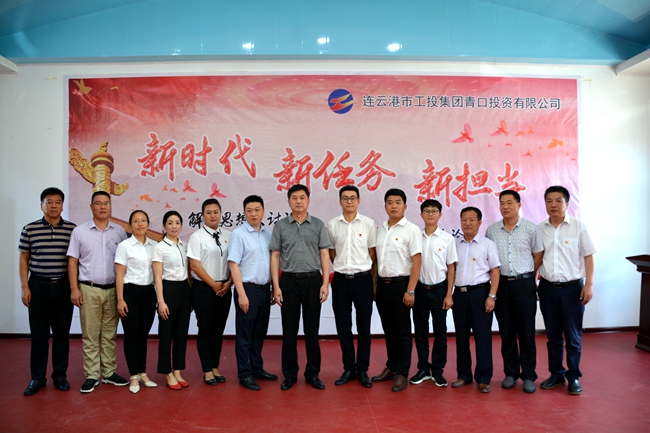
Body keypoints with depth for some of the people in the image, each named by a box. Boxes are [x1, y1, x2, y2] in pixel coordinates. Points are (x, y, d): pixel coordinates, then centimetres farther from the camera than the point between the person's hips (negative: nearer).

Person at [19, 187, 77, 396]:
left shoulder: (72, 229, 0)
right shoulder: (29, 229, 2)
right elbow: (23, 260, 6)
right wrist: (25, 287, -1)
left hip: (63, 286, 0)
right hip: (38, 285, 0)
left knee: (62, 333, 7)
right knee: (38, 334, 6)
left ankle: (60, 375, 20)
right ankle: (37, 378, 18)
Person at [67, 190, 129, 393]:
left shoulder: (119, 232, 5)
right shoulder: (80, 231, 1)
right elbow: (72, 262, 1)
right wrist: (74, 289, -6)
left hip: (113, 290, 2)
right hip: (89, 290, -1)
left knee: (110, 334, 10)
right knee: (90, 335, 4)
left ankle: (109, 373, 19)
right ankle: (92, 375, 13)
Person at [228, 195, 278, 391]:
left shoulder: (268, 233, 7)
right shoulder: (238, 234, -9)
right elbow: (233, 265, -12)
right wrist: (241, 294, -15)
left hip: (265, 289, 5)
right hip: (248, 289, -5)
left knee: (260, 333, 16)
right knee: (245, 335, 6)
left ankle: (257, 369, 31)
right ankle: (245, 374, 18)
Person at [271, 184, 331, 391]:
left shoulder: (318, 225, 4)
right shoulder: (280, 226, 3)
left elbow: (324, 255, 2)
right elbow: (275, 257, 3)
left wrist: (325, 283, -5)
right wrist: (276, 286, -3)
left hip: (313, 280, 0)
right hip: (289, 281, 0)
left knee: (312, 329, 8)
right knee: (289, 329, 7)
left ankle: (313, 373, 20)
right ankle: (290, 374, 20)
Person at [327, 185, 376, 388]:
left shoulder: (368, 223, -1)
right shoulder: (332, 224, 3)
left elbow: (372, 253, 4)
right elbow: (331, 252, 12)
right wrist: (341, 267, 5)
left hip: (362, 279, -1)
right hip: (340, 280, 2)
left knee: (363, 327, 5)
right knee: (343, 327, 8)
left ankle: (362, 370, 18)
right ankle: (348, 369, 21)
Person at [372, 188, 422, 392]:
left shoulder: (411, 229, -8)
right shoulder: (380, 229, 10)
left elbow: (416, 261, -12)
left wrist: (410, 291, -16)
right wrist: (374, 284, 9)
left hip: (401, 284, -5)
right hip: (382, 284, 6)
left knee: (403, 331, 4)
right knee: (389, 330, 15)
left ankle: (402, 374, 15)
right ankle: (391, 368, 28)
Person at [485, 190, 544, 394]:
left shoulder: (531, 229, -2)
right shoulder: (491, 230, 5)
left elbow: (538, 256, 5)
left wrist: (526, 277, 6)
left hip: (524, 284, -2)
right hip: (501, 284, 2)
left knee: (526, 331, 2)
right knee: (506, 332, 9)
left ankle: (528, 375, 14)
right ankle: (510, 373, 21)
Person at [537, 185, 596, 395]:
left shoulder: (578, 227, -3)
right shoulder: (538, 229, 3)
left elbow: (588, 256, -2)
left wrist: (589, 285, -7)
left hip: (572, 288, -2)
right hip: (548, 288, 3)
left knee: (573, 336, 6)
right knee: (553, 336, 13)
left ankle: (574, 376, 21)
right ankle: (556, 374, 26)